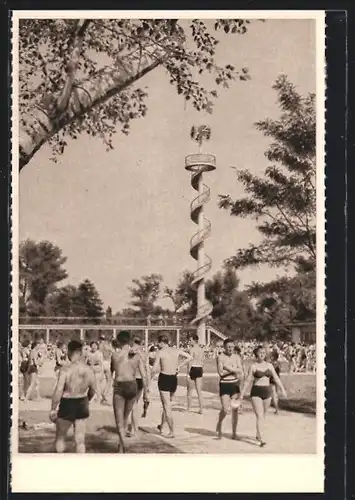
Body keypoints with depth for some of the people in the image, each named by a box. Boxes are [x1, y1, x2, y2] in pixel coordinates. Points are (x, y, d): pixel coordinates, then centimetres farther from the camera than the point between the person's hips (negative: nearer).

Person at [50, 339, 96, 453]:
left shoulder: (65, 369, -17)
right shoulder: (88, 370, -1)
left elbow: (58, 390, -21)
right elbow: (92, 391, 10)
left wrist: (53, 409, -13)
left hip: (66, 405, -4)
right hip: (82, 405, 4)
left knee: (60, 437, 17)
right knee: (80, 440, 10)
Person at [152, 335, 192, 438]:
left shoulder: (160, 353, -10)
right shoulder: (176, 350, 4)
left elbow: (154, 370, -13)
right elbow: (190, 357, 11)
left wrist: (159, 368, 9)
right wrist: (179, 366, 13)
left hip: (164, 378, -6)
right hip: (174, 379, 6)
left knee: (167, 407, 0)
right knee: (167, 404, 23)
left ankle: (172, 432, -2)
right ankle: (161, 427, 36)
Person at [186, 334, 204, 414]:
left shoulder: (191, 349, -11)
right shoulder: (201, 350, 10)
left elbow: (190, 361, -16)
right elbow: (202, 361, 13)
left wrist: (188, 373, -15)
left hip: (193, 368, -6)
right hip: (200, 369, 6)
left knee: (190, 390, 8)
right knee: (199, 390, 7)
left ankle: (188, 408, 14)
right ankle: (201, 409, 4)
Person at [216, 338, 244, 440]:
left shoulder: (237, 357, 5)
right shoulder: (221, 357, -7)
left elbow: (240, 371, -7)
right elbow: (221, 372, -19)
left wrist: (228, 368, -19)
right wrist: (234, 370, -14)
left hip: (235, 384, 4)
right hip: (224, 385, -4)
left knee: (235, 409, 4)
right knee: (226, 409, -13)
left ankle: (234, 433, 15)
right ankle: (219, 424, 18)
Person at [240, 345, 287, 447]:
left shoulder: (269, 365, 7)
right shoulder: (253, 366, -4)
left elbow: (276, 378, 7)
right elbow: (248, 381, -4)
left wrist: (283, 390, -1)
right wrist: (242, 394, -5)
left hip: (267, 392, 4)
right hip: (256, 392, -4)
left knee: (263, 416, 15)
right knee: (259, 416, -12)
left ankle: (258, 435, 33)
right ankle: (261, 439, -16)